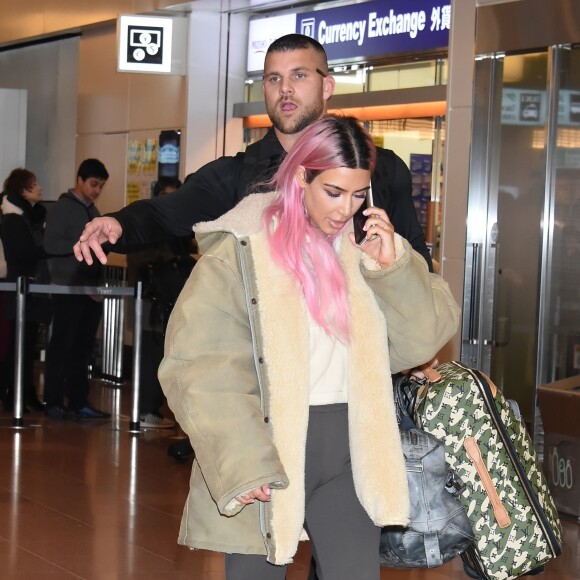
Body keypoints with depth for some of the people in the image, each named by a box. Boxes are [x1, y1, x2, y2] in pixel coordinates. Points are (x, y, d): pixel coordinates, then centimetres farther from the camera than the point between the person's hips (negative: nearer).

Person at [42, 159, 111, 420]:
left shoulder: (92, 211, 18)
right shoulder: (62, 208, -5)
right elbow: (51, 244, -14)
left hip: (92, 288, 7)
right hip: (68, 289, -7)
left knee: (83, 348, 8)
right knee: (62, 346, -3)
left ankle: (78, 401, 13)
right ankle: (53, 402, 1)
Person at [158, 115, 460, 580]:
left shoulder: (360, 249, 9)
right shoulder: (243, 248, -7)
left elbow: (425, 338, 6)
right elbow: (201, 366, -13)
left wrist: (393, 265, -8)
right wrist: (241, 463, -22)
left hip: (348, 453, 4)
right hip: (269, 453, -4)